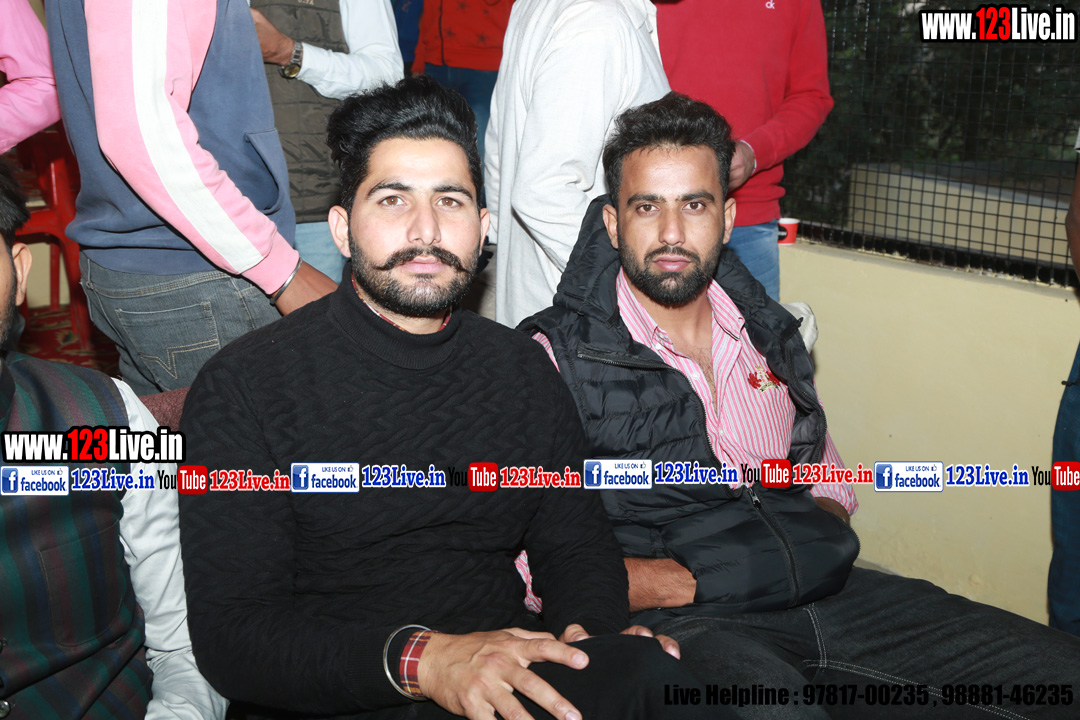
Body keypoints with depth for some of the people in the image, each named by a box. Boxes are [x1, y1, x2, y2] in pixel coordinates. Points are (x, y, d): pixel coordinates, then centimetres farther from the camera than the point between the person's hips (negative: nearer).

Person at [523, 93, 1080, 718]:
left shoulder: (770, 333, 15)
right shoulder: (557, 355, -4)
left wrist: (820, 550, 6)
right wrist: (698, 584, -12)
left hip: (825, 593, 6)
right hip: (678, 620, -5)